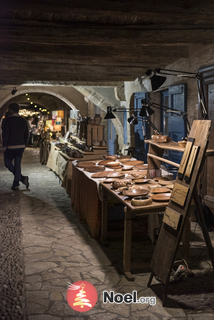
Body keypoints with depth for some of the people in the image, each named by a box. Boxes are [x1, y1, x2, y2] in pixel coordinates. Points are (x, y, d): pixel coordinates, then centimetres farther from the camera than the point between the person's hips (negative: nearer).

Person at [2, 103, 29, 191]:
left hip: (10, 147, -5)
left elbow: (5, 133, -14)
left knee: (8, 163, 10)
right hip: (21, 146, 5)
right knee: (17, 165, 9)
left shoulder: (8, 120, -11)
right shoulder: (23, 120, 7)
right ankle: (15, 185, 10)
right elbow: (26, 134, 12)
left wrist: (4, 146, -8)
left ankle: (22, 178, -5)